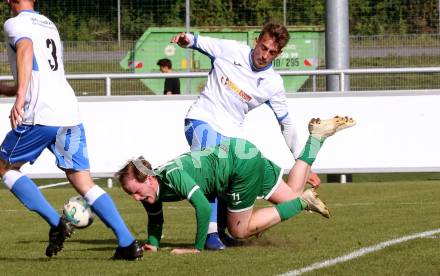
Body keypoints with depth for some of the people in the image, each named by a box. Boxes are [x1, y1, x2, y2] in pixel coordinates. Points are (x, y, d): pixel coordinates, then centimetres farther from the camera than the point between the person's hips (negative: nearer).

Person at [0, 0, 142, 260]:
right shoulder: (49, 25, 26)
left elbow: (25, 49, -22)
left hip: (40, 116, -7)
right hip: (70, 114, 7)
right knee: (84, 182, 7)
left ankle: (56, 223, -2)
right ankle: (127, 242, -6)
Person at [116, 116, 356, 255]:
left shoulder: (173, 175, -32)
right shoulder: (152, 192, -6)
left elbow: (203, 206, -39)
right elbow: (155, 219, 13)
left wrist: (197, 248, -31)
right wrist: (153, 243, -5)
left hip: (242, 163, -8)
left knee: (239, 230, 0)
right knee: (292, 194, 21)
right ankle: (317, 135, 26)